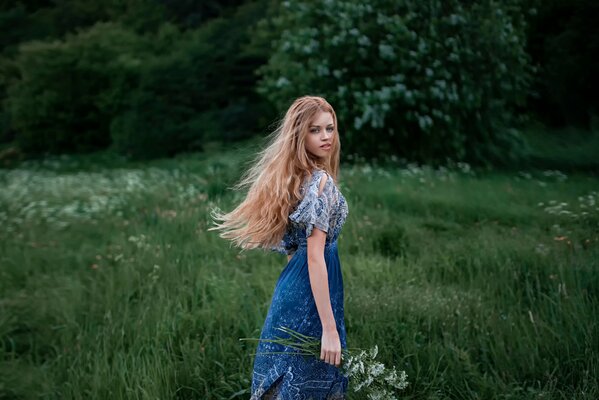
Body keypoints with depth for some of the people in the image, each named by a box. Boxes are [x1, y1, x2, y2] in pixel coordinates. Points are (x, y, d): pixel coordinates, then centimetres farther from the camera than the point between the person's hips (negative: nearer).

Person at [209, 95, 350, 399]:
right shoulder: (321, 181, -18)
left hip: (291, 285, 9)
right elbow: (315, 257, -23)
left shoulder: (295, 177, 8)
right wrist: (330, 328, -24)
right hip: (309, 295, -9)